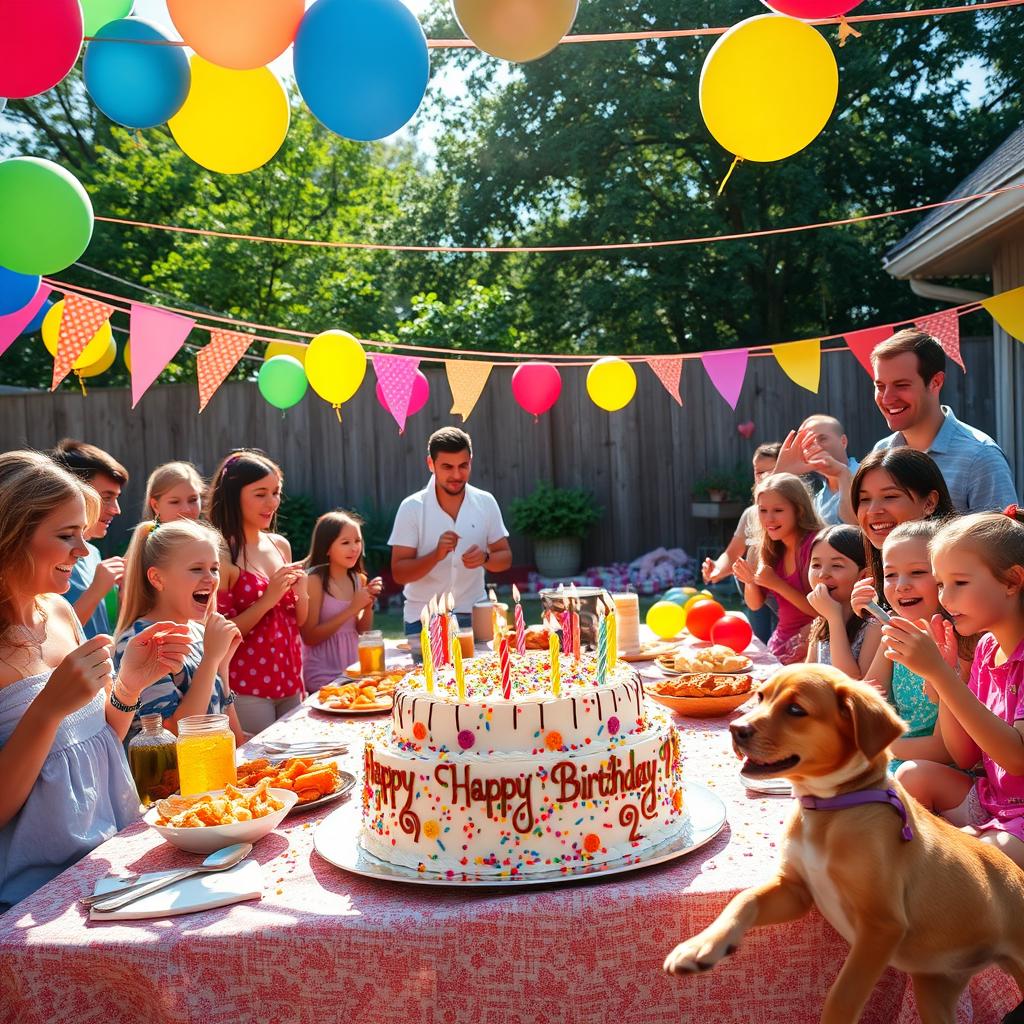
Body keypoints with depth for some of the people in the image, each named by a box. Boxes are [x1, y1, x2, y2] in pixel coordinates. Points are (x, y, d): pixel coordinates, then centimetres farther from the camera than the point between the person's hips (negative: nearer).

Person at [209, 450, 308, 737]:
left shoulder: (280, 545, 7)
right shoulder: (221, 555, -13)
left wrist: (300, 592, -5)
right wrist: (267, 600, -20)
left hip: (289, 683, 7)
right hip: (247, 689, -7)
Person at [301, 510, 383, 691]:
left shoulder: (358, 579, 5)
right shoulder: (314, 580, -13)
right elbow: (309, 637, -17)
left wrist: (368, 605, -7)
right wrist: (352, 609, -18)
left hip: (352, 670, 6)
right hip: (323, 677, -6)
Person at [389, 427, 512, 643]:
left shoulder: (485, 503, -1)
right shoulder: (412, 508, -8)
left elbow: (505, 558, 6)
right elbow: (399, 573, -9)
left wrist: (485, 558, -16)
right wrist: (436, 555, -26)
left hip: (473, 616, 2)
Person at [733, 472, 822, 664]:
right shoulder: (771, 548, 3)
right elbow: (755, 604, 9)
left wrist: (777, 584, -23)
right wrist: (750, 582, -11)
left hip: (807, 649, -6)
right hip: (780, 644, 6)